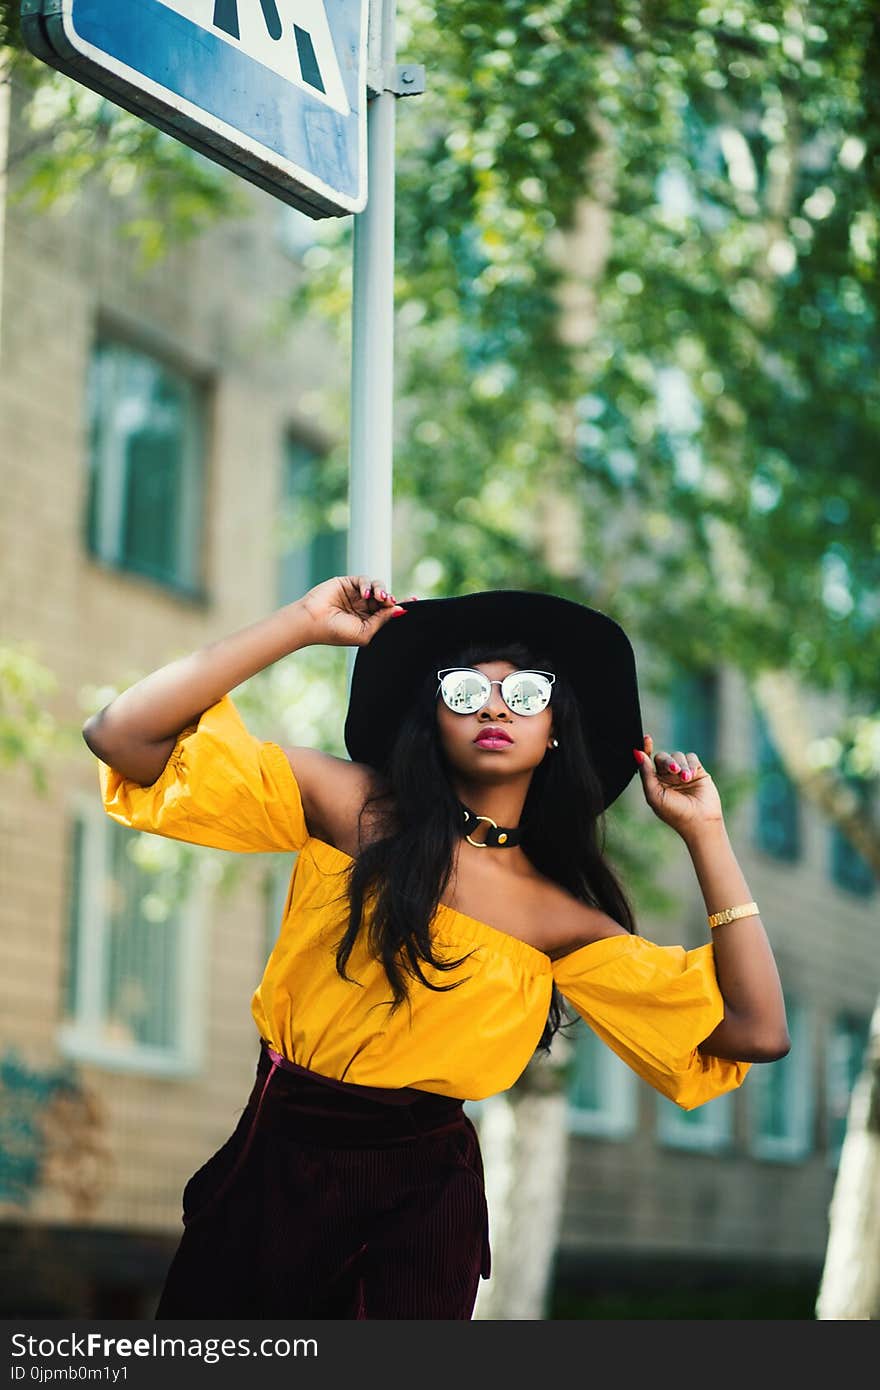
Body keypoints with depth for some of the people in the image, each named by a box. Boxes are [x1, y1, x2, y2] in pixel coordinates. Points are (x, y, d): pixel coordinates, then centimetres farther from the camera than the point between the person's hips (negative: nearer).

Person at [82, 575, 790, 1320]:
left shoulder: (563, 917, 1)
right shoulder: (350, 806, -4)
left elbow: (757, 1031, -5)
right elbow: (121, 735, -11)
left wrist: (704, 831, -4)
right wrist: (303, 623, -14)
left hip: (423, 1197, 1)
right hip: (272, 1167, -1)